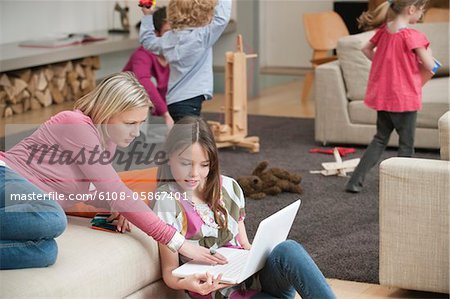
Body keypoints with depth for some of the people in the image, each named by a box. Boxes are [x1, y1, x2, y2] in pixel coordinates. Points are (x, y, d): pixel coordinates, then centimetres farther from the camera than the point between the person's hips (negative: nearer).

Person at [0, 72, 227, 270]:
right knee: (51, 222, -39)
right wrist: (179, 243, -21)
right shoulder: (77, 125, -17)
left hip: (30, 205, 8)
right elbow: (116, 193, -20)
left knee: (44, 253, -24)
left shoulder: (108, 138, 9)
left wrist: (118, 208, -3)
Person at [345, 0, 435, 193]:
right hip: (404, 97, -7)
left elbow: (366, 50, 17)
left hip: (382, 95, 7)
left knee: (380, 139, 18)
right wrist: (427, 51, 5)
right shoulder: (412, 36, -18)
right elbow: (429, 66, -14)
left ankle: (355, 181, 13)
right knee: (406, 144, 7)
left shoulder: (384, 30, 3)